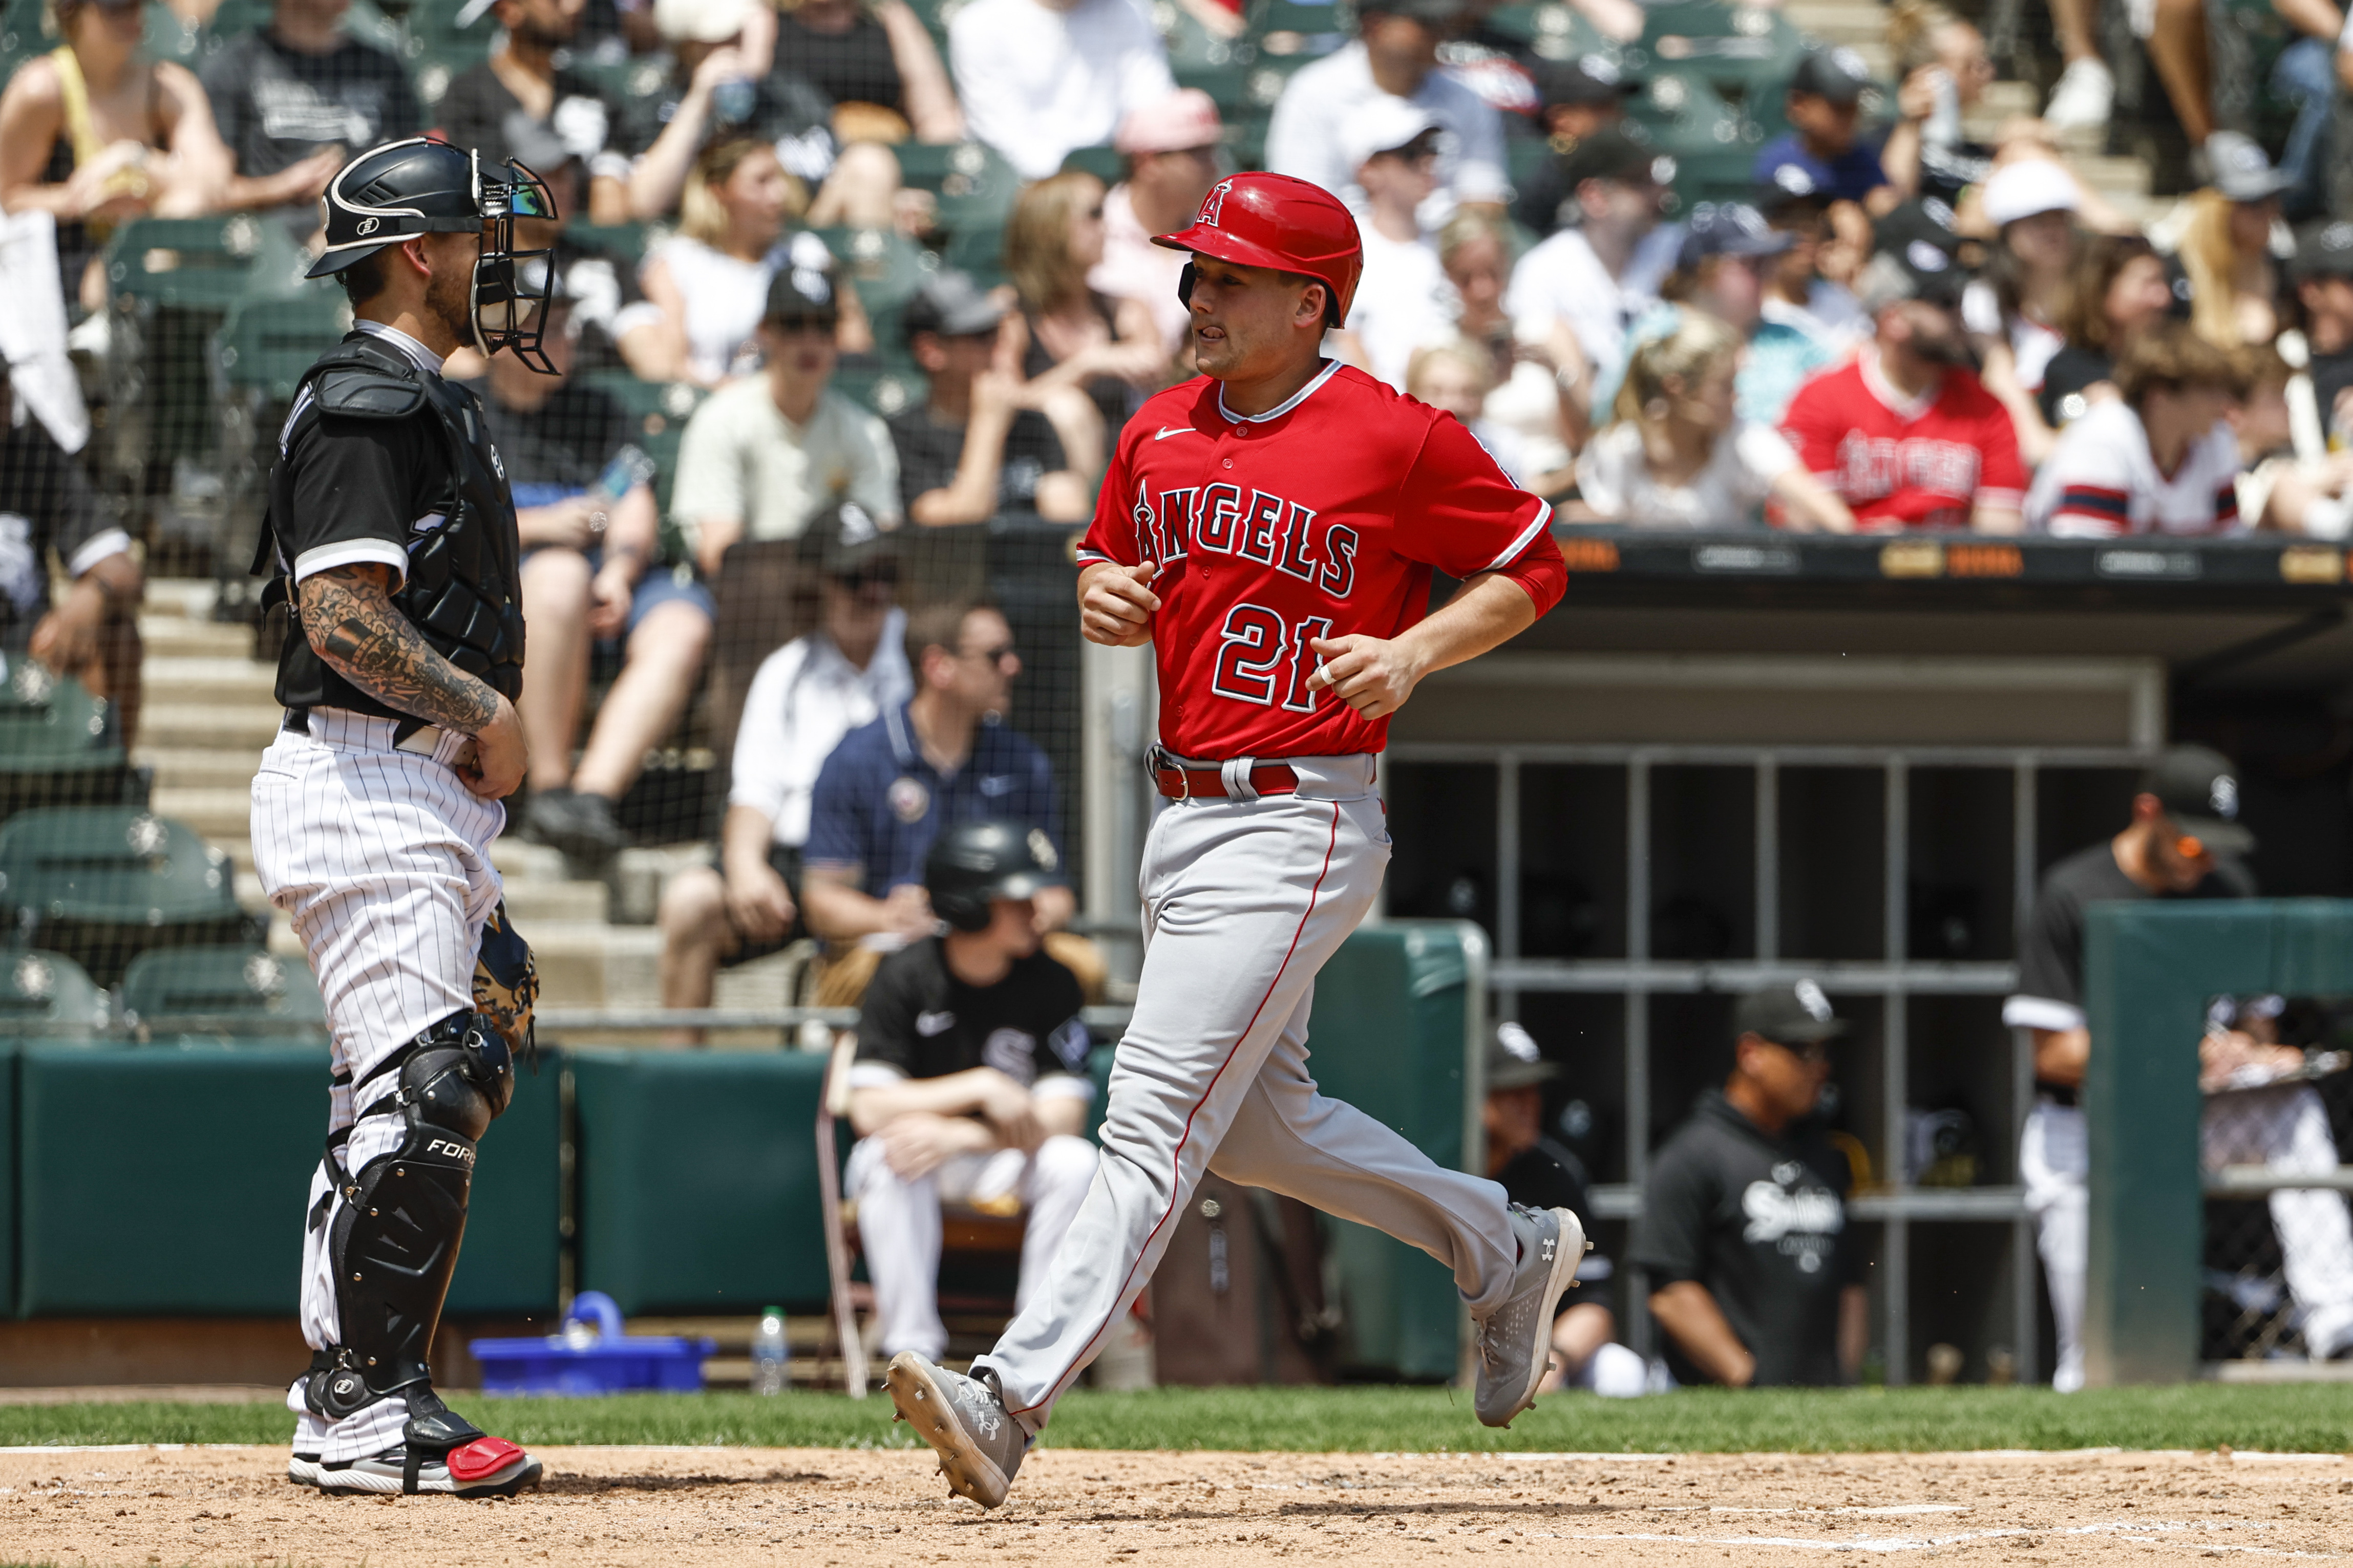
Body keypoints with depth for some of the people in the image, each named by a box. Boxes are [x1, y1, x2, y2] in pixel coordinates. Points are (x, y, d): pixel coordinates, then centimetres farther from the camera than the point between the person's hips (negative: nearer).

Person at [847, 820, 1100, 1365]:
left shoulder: (1051, 983, -9)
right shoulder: (905, 977, -14)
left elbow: (1063, 1118, -16)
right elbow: (870, 1108, -21)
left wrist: (957, 1136, -29)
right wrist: (982, 1086, -29)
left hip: (1008, 1166, 2)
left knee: (1074, 1161, -29)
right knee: (891, 1159, -35)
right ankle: (913, 1350, -31)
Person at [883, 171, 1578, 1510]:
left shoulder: (1399, 440, -9)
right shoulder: (1162, 432, 10)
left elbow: (1536, 568, -1)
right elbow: (1111, 562, 24)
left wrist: (1414, 654, -15)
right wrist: (1103, 597, 0)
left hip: (1298, 826, -9)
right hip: (1186, 819, 9)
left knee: (1156, 1121, -14)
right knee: (1261, 1123, 17)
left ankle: (1015, 1400, -20)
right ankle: (1511, 1256, 36)